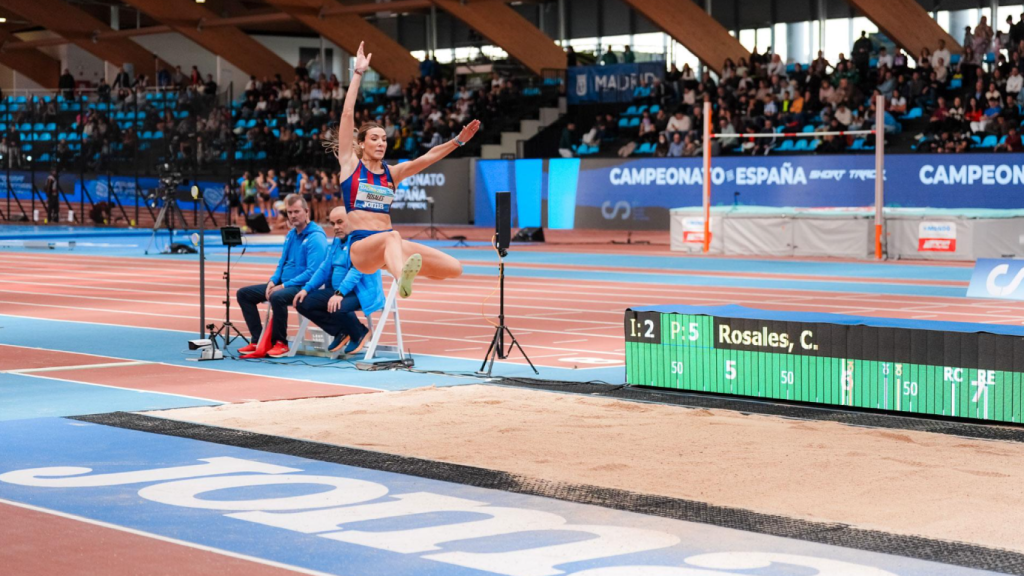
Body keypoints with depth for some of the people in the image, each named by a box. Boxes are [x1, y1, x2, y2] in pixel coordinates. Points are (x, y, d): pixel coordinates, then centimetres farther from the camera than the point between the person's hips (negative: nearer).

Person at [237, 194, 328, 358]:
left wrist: (284, 285, -21)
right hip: (283, 284, 9)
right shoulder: (291, 235, 13)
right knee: (243, 294, 3)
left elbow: (313, 272, -22)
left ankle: (280, 343, -20)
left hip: (304, 287, -9)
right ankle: (259, 341, -1)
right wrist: (273, 281, 0)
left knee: (277, 297, -39)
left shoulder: (315, 238, -14)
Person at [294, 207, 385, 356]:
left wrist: (339, 293, -34)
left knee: (336, 308, -37)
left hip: (361, 292, -8)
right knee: (303, 303, -7)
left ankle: (359, 333, -3)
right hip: (335, 291, 8)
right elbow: (325, 269, 16)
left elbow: (357, 271, -23)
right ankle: (341, 332, 7)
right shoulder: (337, 241, 14)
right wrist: (306, 289, 3)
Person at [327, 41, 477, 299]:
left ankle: (405, 269, 21)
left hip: (388, 242, 6)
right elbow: (347, 114, -2)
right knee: (392, 236, -42)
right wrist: (358, 73, -3)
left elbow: (428, 157, 9)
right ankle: (402, 278, -76)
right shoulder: (350, 164, 5)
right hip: (361, 245, -6)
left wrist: (458, 140, -5)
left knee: (454, 268, -8)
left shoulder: (391, 172, 16)